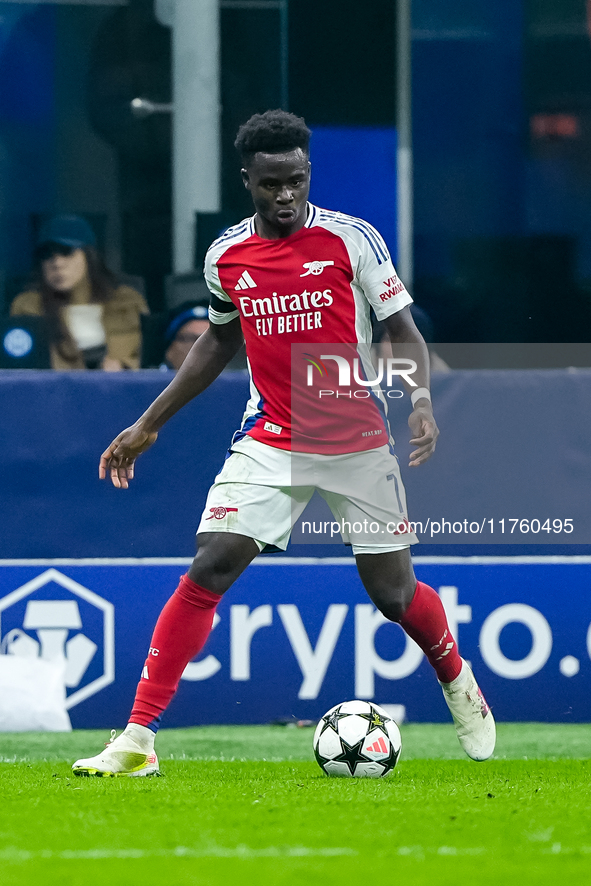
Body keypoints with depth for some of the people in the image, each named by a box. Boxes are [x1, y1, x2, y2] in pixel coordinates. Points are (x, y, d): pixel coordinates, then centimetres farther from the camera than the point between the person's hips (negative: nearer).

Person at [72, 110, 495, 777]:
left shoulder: (351, 239, -7)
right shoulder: (225, 256, 2)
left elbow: (404, 333, -2)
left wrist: (421, 400, -21)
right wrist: (148, 425, 20)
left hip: (359, 442, -2)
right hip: (269, 442, 2)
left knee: (394, 594, 4)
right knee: (207, 571, -14)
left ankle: (456, 680, 38)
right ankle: (136, 741, -15)